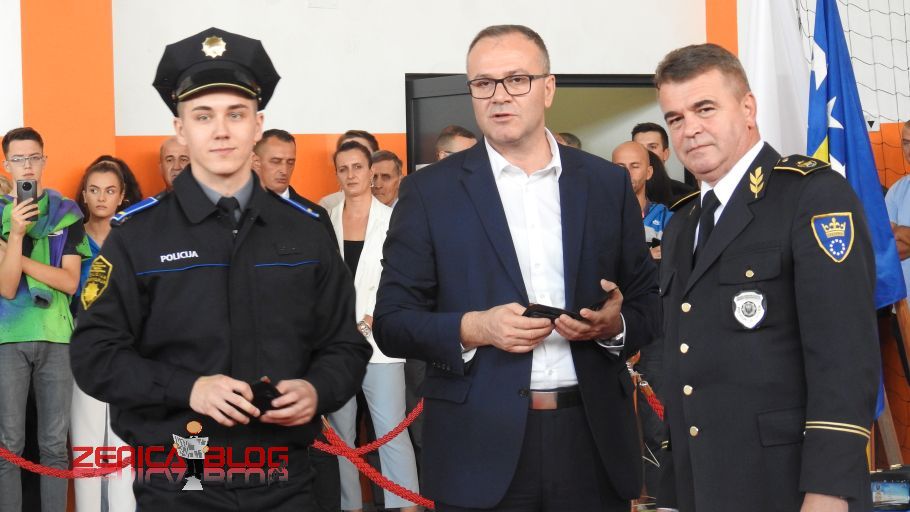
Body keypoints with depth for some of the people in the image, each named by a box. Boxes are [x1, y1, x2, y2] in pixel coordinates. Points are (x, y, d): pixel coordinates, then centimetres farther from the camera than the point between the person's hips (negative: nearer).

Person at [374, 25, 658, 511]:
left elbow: (648, 305, 10)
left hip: (594, 438, 2)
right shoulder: (429, 190, 1)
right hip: (481, 445, -2)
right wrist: (472, 328, -16)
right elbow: (391, 323, -1)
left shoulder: (608, 182, 6)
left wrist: (615, 325, -11)